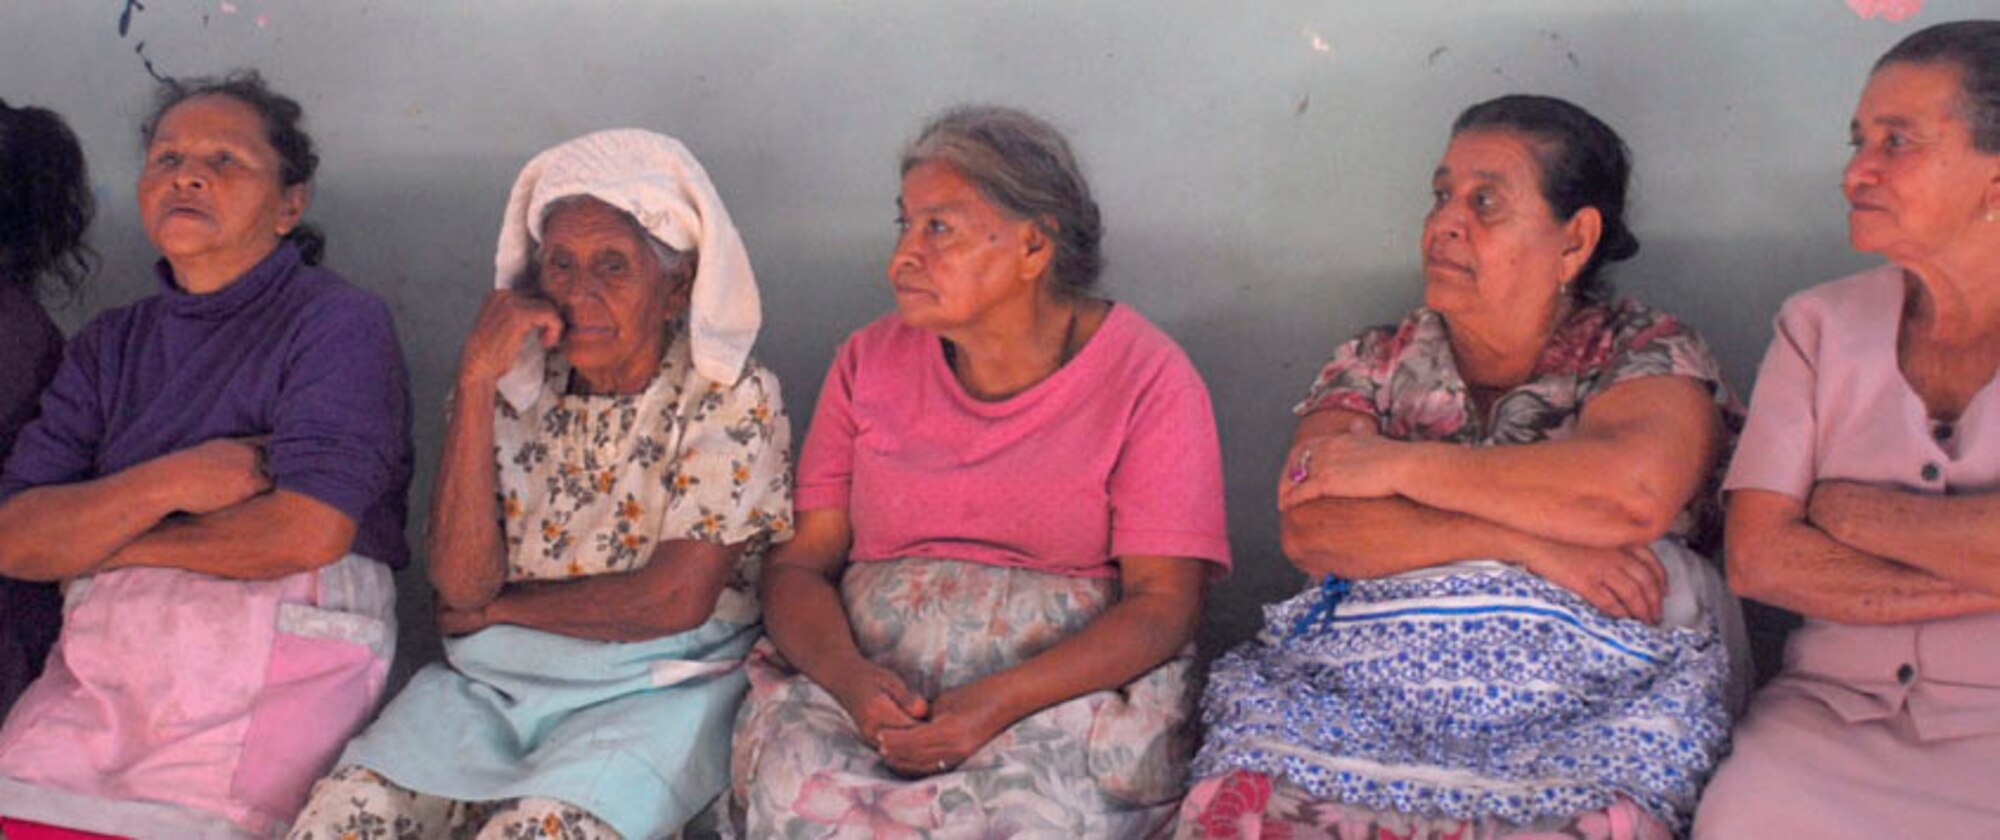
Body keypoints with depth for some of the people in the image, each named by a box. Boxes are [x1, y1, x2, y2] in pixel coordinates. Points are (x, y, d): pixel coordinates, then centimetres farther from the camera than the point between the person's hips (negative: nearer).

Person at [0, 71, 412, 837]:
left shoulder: (338, 323, 0)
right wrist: (165, 485, -10)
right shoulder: (110, 346, 18)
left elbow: (310, 531, -13)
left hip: (274, 668, -4)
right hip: (98, 661, 5)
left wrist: (105, 539, 0)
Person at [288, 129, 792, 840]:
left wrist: (496, 608, -1)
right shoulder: (514, 384, 6)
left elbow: (675, 601, -11)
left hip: (656, 689, -3)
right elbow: (461, 587, -7)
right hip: (492, 681, 3)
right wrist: (475, 382, -12)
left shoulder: (730, 397, -3)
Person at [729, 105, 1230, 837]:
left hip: (1072, 689, -2)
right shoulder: (869, 364, 12)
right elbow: (800, 562, 7)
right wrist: (850, 676, -16)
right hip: (862, 685, 3)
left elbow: (1165, 603, -7)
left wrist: (1002, 701, -21)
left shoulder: (1147, 378, 0)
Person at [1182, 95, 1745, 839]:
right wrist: (1527, 543, -10)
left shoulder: (1648, 355, 9)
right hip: (1360, 681, 2)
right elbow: (1309, 529, 0)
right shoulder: (1376, 363, 17)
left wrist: (1397, 464, -6)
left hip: (1582, 700, -1)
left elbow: (1633, 491, -14)